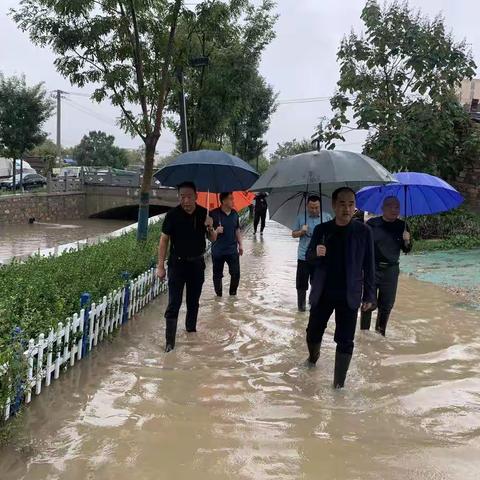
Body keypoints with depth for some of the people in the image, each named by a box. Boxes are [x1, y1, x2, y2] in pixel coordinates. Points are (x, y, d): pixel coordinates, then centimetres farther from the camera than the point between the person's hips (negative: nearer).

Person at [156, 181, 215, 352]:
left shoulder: (203, 213, -4)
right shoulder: (173, 214, -13)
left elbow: (213, 239, 4)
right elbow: (164, 240, -7)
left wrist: (210, 227, -19)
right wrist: (160, 266, -10)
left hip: (197, 263, 4)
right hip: (177, 263, -3)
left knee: (193, 301, 17)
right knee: (174, 303, -6)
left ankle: (191, 329, 36)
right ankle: (170, 341, -2)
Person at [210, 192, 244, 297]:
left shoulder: (234, 214, 3)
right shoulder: (214, 214, -12)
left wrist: (240, 244, 14)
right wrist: (216, 231, -26)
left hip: (232, 250, 3)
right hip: (218, 251, -3)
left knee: (236, 273, 3)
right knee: (217, 275, 8)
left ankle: (233, 294, 22)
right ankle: (218, 295, 25)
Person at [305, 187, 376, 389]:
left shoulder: (363, 231, -6)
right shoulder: (321, 230, -1)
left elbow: (368, 265, -1)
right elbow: (308, 257, 7)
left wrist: (369, 295, -2)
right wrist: (316, 253, -18)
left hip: (349, 295, -2)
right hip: (322, 292, 2)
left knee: (345, 341, -2)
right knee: (313, 332, 14)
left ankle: (339, 384, 11)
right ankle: (313, 358, 46)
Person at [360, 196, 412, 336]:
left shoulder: (402, 226, 3)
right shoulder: (372, 223, -5)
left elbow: (406, 250, 7)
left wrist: (407, 241, -12)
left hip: (391, 270, 3)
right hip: (372, 268, -3)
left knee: (387, 304, 9)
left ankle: (380, 332, 26)